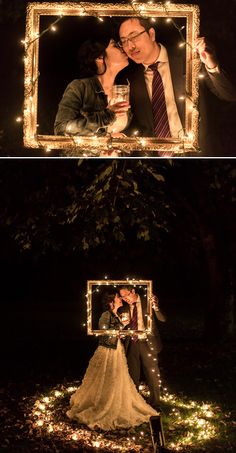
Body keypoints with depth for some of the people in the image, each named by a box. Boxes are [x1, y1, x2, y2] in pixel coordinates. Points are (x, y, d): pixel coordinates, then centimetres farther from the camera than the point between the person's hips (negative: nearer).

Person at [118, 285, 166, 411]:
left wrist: (156, 307, -29)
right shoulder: (124, 308, 7)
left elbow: (162, 319, -11)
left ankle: (155, 404, 13)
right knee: (133, 376, 11)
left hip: (147, 343, -4)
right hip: (132, 344, 4)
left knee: (152, 375, 0)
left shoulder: (147, 302, -4)